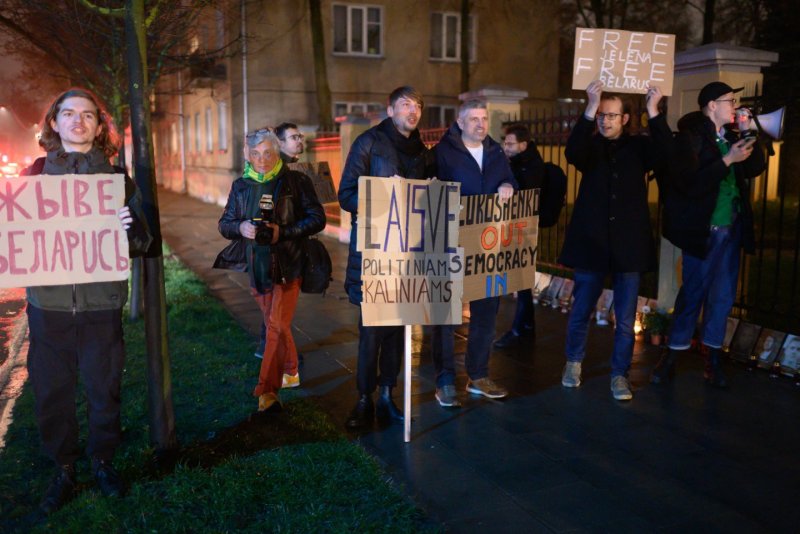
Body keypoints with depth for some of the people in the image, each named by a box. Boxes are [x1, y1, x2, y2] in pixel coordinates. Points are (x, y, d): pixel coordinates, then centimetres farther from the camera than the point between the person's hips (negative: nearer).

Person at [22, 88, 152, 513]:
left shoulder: (116, 178, 4)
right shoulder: (34, 174, 6)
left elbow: (141, 242, 1)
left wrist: (129, 228, -21)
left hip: (101, 304, -1)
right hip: (47, 303, 1)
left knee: (104, 389, 8)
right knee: (51, 392, 8)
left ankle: (102, 462, 30)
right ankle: (63, 469, 27)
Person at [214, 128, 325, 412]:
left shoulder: (296, 181, -4)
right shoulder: (241, 186, 8)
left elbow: (317, 218, -6)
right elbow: (224, 223, 11)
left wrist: (283, 232, -17)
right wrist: (240, 228, -12)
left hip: (288, 265, -4)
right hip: (257, 266, 5)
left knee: (277, 326, -10)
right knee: (275, 324, 17)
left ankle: (267, 389, -7)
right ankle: (290, 372, 36)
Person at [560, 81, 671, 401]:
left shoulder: (638, 147, 5)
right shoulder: (590, 146, 3)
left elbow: (664, 152, -15)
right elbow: (573, 153, -20)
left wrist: (653, 112, -28)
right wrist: (589, 109, -31)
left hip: (629, 244, 0)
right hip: (591, 242, 0)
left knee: (626, 318, 6)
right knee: (581, 311, 12)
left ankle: (619, 374, 21)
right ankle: (574, 361, 33)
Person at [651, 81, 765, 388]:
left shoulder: (730, 136, 10)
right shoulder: (690, 137, -10)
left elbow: (755, 169, 12)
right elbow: (690, 184, -21)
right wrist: (728, 160, -22)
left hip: (731, 229, 7)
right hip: (702, 230, -7)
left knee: (723, 295, 11)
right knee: (693, 292, 0)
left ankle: (714, 357, 22)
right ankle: (674, 354, 14)